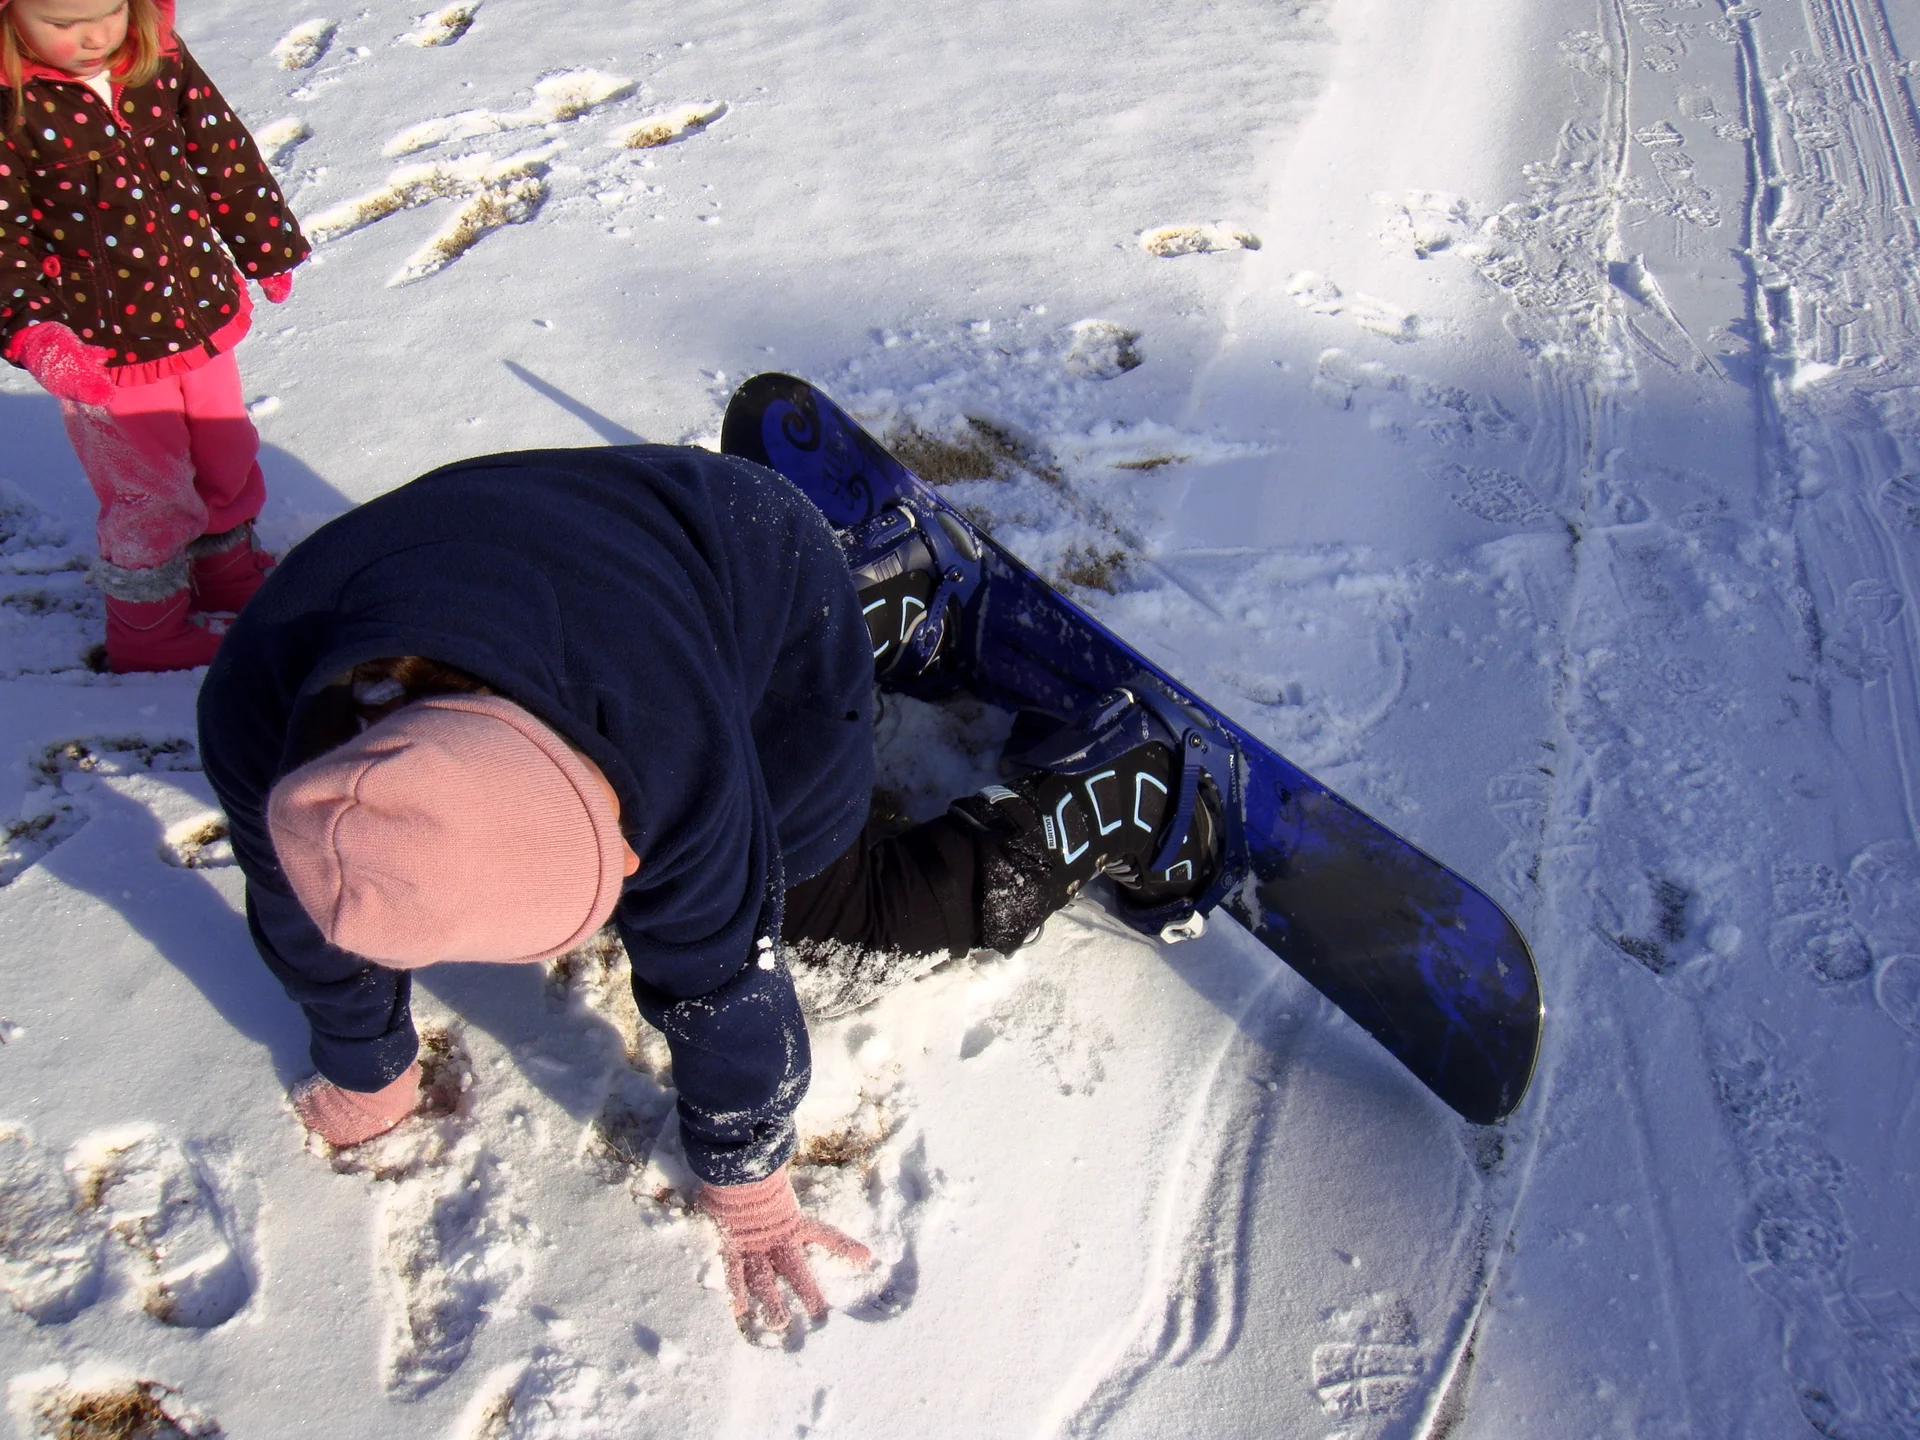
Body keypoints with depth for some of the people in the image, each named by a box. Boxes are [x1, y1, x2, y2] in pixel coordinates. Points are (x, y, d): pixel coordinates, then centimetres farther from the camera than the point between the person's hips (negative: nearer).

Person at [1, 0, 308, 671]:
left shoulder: (160, 55, -5)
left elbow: (224, 152, 7)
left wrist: (268, 247, 15)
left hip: (202, 315, 5)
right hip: (100, 345, -5)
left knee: (228, 460, 22)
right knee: (150, 495, 7)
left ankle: (230, 573, 48)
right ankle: (147, 629, 29)